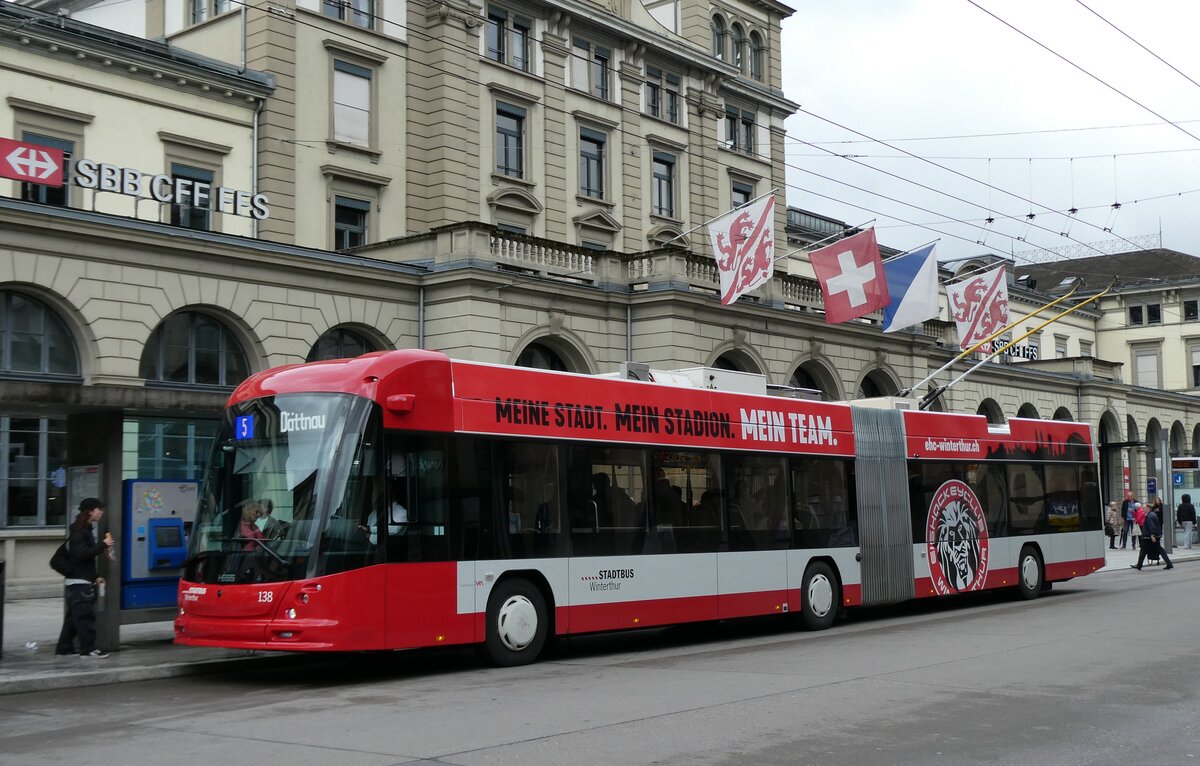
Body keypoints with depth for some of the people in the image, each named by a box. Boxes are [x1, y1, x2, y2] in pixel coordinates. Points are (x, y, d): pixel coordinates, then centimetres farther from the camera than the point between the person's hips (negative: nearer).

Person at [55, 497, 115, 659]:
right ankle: (88, 650, -7)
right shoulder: (78, 531, -14)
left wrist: (94, 577, 18)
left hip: (83, 581, 10)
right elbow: (82, 554, -24)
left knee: (74, 616, 13)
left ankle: (63, 649, 18)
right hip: (78, 582, -10)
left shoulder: (86, 530, 16)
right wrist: (103, 545, -20)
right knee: (85, 616, -8)